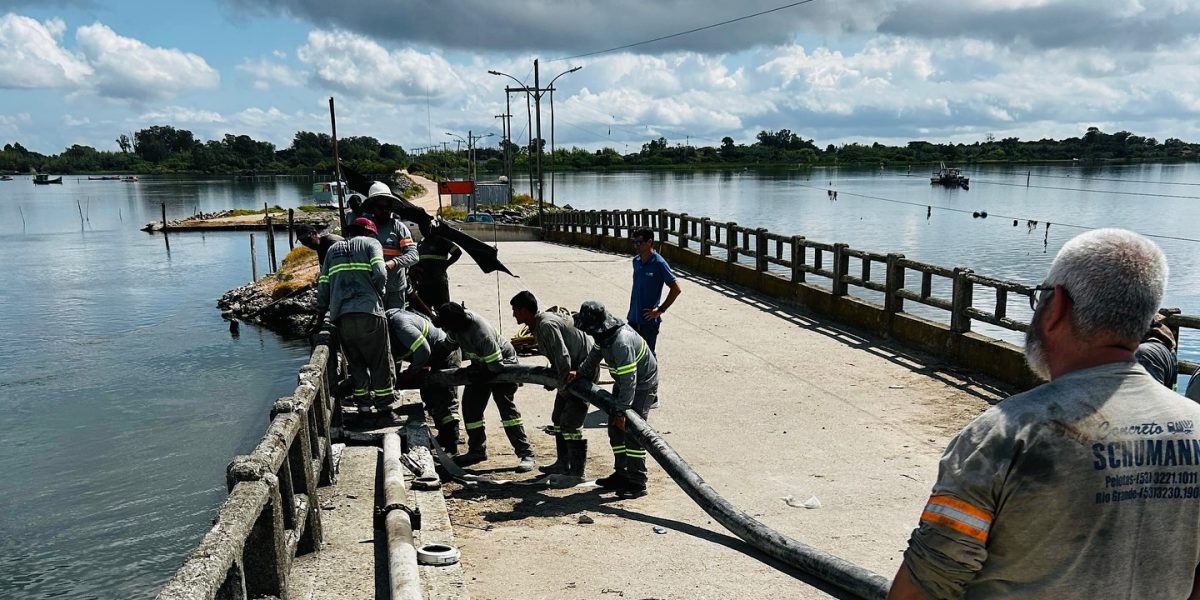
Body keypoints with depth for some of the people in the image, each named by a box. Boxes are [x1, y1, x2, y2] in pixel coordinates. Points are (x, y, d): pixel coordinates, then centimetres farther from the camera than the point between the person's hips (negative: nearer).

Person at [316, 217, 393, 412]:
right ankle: (384, 400, 12)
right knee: (380, 359, 8)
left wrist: (321, 310, 24)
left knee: (355, 360, 16)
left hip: (341, 316, 4)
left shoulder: (333, 249, 22)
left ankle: (362, 399, 19)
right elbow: (380, 273, -8)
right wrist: (378, 293, 9)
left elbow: (323, 284, 16)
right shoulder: (371, 243, 9)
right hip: (369, 312, -4)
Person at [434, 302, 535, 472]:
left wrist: (481, 375, -17)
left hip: (502, 363, -8)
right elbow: (450, 343, 7)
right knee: (470, 407, 7)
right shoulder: (457, 324, -16)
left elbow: (496, 366, -32)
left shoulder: (482, 334, -40)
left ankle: (526, 454, -14)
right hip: (480, 365, 8)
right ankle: (477, 450, 23)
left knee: (506, 407, -16)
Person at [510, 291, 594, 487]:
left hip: (583, 371, -11)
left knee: (570, 423, -11)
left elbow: (563, 357, -29)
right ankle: (563, 463, 29)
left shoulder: (546, 325, -25)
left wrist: (563, 387, -20)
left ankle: (577, 472, -3)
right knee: (558, 418, 17)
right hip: (571, 370, 11)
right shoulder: (538, 324, 6)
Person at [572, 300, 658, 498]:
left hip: (642, 385, -9)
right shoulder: (604, 333, -8)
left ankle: (637, 483, -3)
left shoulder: (621, 343, -37)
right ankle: (621, 474, 23)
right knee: (615, 429, 11)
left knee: (632, 431, -12)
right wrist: (580, 373, 7)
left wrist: (622, 410, -29)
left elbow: (629, 381, -33)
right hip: (623, 381, 10)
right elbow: (595, 353, 14)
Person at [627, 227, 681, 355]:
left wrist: (660, 310, -14)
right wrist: (631, 311, 16)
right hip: (633, 319, 7)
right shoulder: (636, 261, 7)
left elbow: (676, 289, -15)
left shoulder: (659, 263, -14)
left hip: (649, 320, -7)